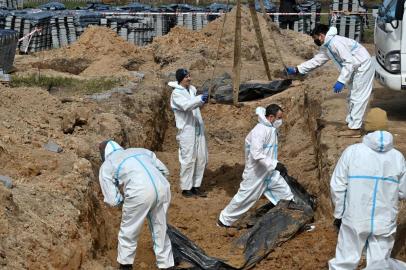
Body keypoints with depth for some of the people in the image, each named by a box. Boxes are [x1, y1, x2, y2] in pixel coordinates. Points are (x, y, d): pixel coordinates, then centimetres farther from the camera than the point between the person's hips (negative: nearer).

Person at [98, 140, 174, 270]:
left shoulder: (106, 166, 19)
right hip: (163, 188, 4)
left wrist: (123, 198, 32)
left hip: (140, 193, -4)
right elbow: (165, 171, 29)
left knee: (128, 233, 20)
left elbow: (113, 200, 12)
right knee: (160, 232, 21)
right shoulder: (141, 151, 31)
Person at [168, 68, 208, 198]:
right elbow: (186, 106, -27)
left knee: (201, 158, 9)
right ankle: (186, 188, 7)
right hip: (186, 130, -7)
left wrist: (202, 101, 0)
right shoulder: (176, 93, -9)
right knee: (188, 159, -4)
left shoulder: (192, 89, 13)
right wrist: (200, 99, -37)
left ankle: (196, 186, 20)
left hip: (198, 129, 7)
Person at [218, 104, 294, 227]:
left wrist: (277, 166, 15)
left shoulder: (272, 129, 5)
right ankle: (224, 220, 19)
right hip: (256, 173, -8)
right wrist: (275, 164, -29)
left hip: (270, 172, 8)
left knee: (286, 194, 10)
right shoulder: (259, 131, -25)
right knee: (245, 196, 3)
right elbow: (256, 154, -31)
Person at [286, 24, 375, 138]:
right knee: (353, 97, 16)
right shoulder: (326, 47, 7)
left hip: (363, 66, -10)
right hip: (356, 69, 10)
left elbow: (349, 62, -29)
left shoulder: (335, 42, -25)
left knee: (357, 98, -8)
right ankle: (350, 123, 25)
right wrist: (296, 70, 8)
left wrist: (341, 81, -30)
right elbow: (315, 61, 14)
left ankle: (355, 128, -6)